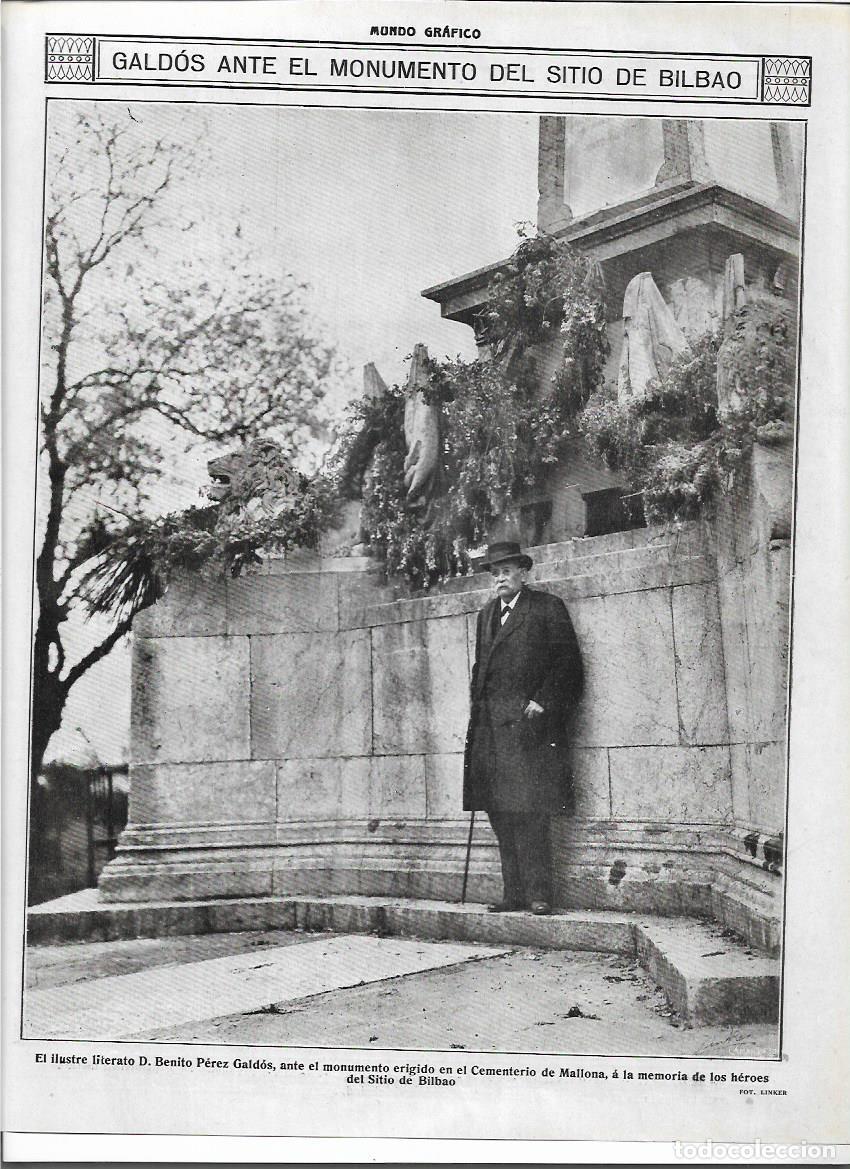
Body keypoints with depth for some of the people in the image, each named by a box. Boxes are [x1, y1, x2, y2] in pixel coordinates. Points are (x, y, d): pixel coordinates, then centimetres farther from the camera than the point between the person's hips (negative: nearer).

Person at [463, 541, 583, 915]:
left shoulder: (547, 607, 2)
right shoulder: (487, 614, 22)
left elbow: (567, 663, -4)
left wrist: (542, 703, -11)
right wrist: (476, 706, 13)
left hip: (527, 723, -6)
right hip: (490, 727, 6)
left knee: (528, 816, -10)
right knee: (501, 815, 4)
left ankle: (538, 894, -6)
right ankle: (514, 894, 8)